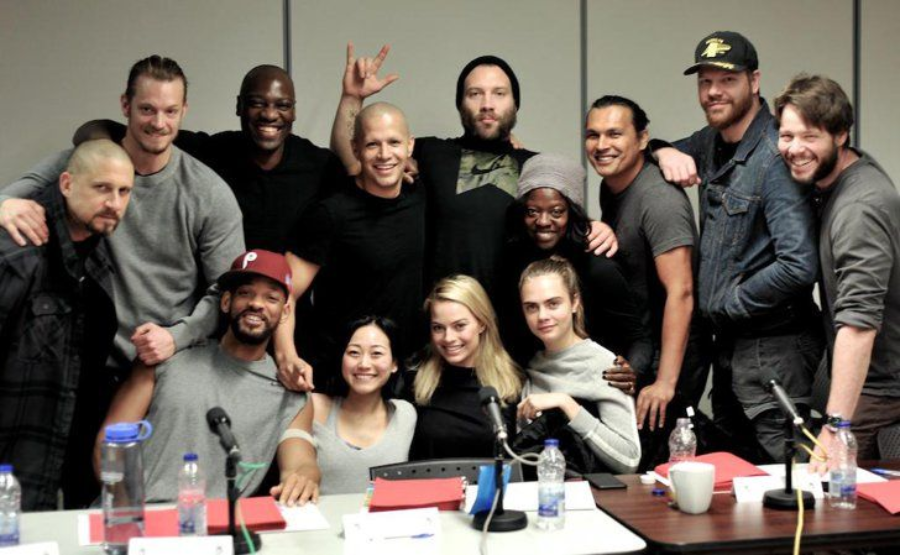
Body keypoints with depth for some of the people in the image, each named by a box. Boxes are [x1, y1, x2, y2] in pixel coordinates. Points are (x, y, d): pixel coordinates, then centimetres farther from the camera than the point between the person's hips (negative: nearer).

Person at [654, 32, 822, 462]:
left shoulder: (774, 158, -18)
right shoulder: (713, 142, 8)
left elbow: (799, 266, -26)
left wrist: (729, 303, -13)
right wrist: (667, 153, 1)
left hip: (772, 346, -9)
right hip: (729, 345, 9)